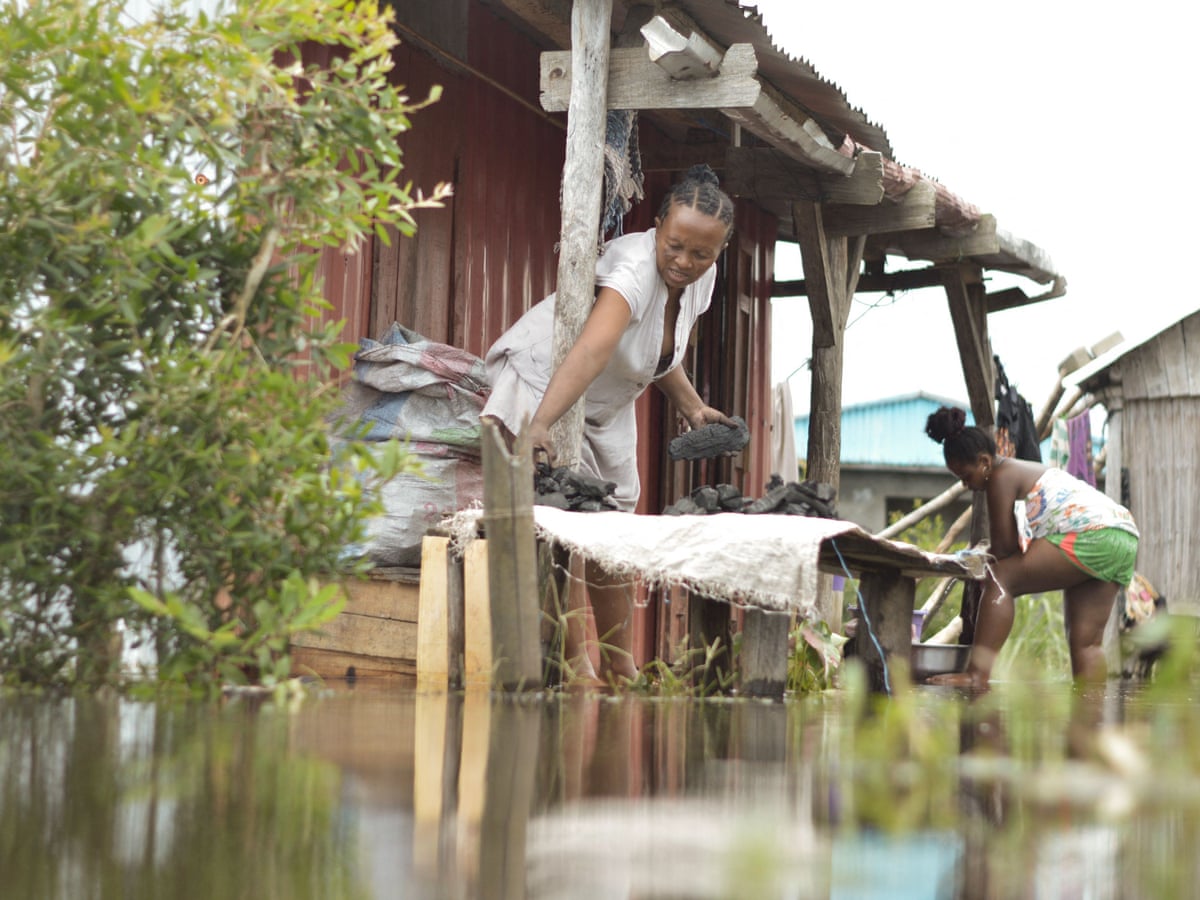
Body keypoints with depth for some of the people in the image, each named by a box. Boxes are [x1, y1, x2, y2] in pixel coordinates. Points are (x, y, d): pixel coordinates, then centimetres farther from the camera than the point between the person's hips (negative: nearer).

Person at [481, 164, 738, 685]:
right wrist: (540, 424, -62)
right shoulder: (635, 268, -33)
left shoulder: (701, 277, -7)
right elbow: (592, 349, -51)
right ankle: (575, 666, -18)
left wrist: (693, 408, -1)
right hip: (542, 380, -8)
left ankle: (620, 669, 18)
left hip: (606, 406, 8)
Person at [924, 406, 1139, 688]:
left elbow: (1004, 547, -3)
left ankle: (977, 673, -27)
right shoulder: (1027, 471, 27)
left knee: (1000, 579, -15)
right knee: (1085, 641, 8)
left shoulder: (1001, 477, -3)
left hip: (1091, 535, -11)